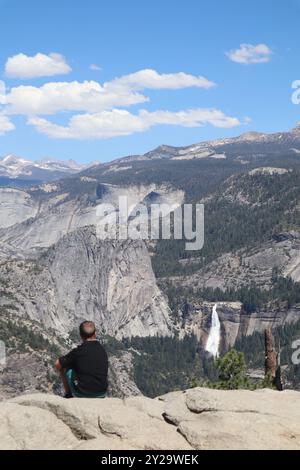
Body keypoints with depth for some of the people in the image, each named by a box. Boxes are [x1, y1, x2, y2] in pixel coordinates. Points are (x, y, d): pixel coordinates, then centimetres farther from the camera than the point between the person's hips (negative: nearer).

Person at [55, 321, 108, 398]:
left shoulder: (78, 351, -11)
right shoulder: (102, 350, 1)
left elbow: (58, 364, 0)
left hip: (82, 394, -4)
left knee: (66, 368, 17)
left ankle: (68, 395, 28)